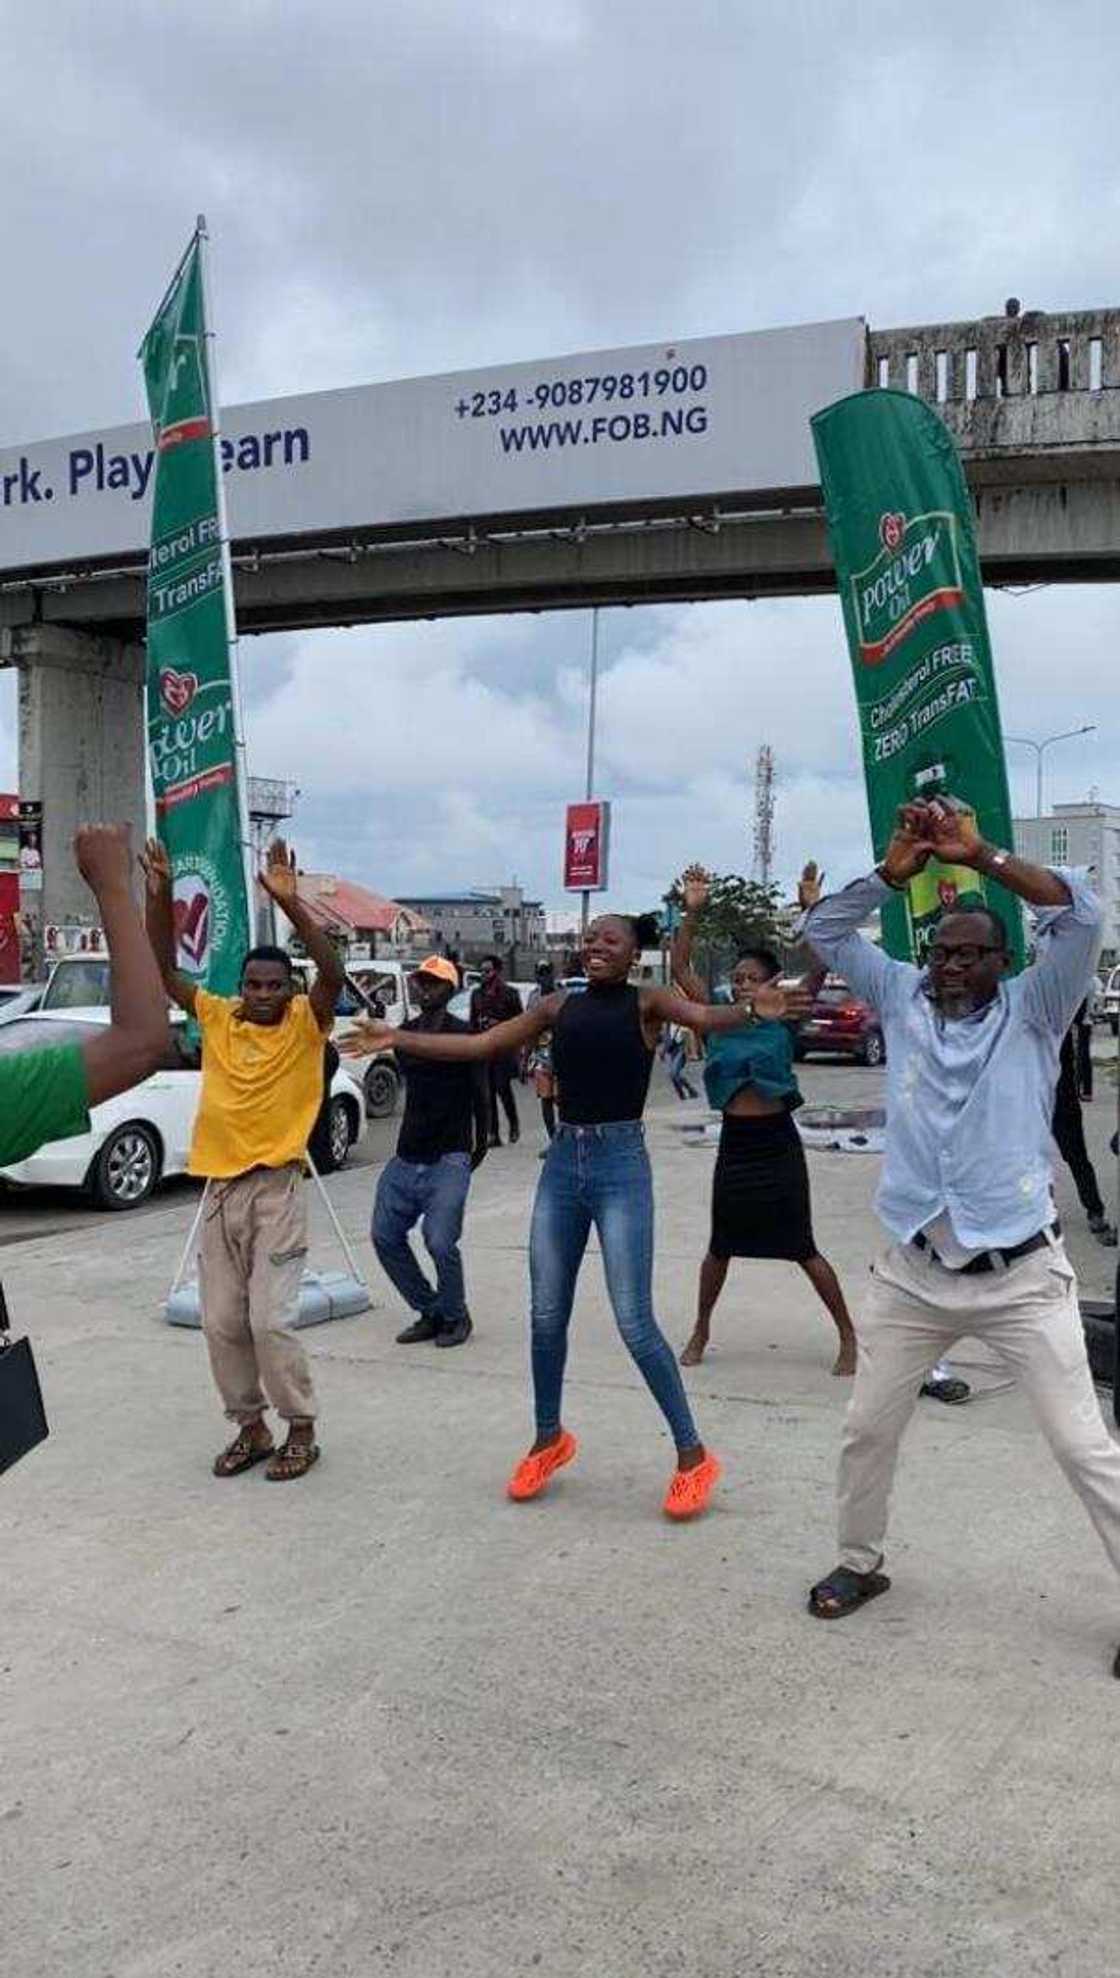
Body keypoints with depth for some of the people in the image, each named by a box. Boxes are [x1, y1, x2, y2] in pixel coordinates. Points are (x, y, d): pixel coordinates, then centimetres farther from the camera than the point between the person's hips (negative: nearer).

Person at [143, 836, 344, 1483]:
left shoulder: (306, 1024, -4)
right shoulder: (217, 1018, 6)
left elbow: (333, 972, -22)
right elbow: (164, 970, 1)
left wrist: (289, 902, -30)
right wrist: (161, 896, -12)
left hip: (276, 1190, -5)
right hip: (219, 1189, 5)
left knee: (271, 1320, -7)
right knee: (222, 1323, 9)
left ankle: (302, 1430, 11)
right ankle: (251, 1428, 24)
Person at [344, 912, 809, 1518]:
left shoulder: (645, 1003, -2)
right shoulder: (559, 1005, 10)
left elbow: (706, 1017, -22)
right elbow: (479, 1045, 13)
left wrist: (751, 1009, -44)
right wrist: (396, 1039, 12)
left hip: (620, 1164, -5)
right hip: (562, 1161, 5)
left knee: (635, 1323, -5)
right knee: (546, 1316, 11)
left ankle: (693, 1455, 10)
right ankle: (550, 1439, 33)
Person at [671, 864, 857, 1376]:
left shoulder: (783, 1021, -3)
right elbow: (680, 968, -2)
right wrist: (693, 912, -12)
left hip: (777, 1145, -3)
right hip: (734, 1144, 3)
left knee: (802, 1248, 3)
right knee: (721, 1246, 13)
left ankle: (848, 1335, 18)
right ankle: (701, 1331, 32)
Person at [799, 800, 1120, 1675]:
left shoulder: (1032, 1011, -3)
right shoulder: (903, 1000, 5)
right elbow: (825, 932, 4)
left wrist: (982, 855, -18)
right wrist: (896, 870, -8)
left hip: (1022, 1275, -3)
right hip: (914, 1272, 4)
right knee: (866, 1430, 15)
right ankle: (862, 1562, 37)